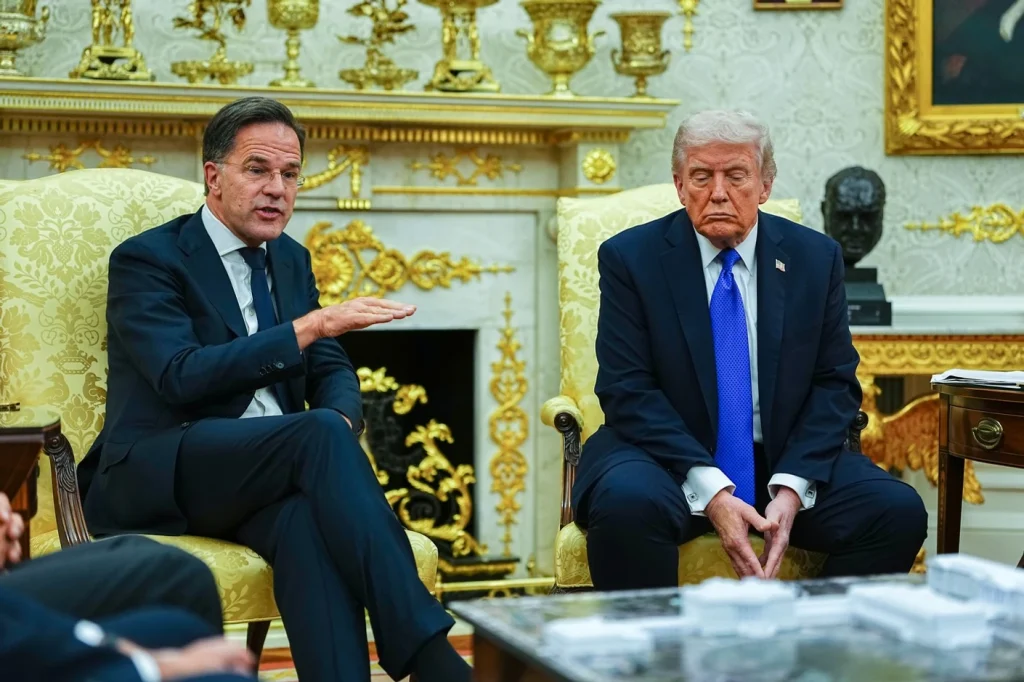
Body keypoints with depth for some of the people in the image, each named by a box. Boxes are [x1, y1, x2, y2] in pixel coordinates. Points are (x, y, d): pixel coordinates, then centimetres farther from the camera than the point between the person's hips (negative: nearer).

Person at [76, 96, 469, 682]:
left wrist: (341, 423, -9)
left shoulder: (292, 260, 19)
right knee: (318, 434, -33)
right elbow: (182, 375, -18)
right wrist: (308, 326, -23)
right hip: (155, 480, -5)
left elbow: (333, 372, 17)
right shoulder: (146, 259, -3)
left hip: (265, 475, 5)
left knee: (306, 517, -34)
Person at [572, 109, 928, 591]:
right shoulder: (630, 257, -2)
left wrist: (792, 488, -13)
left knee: (898, 511, -20)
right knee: (625, 506, -35)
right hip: (667, 454, -3)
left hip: (785, 457, 3)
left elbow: (835, 382, 4)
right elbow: (628, 391, -10)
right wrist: (710, 491, -22)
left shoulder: (815, 257, 6)